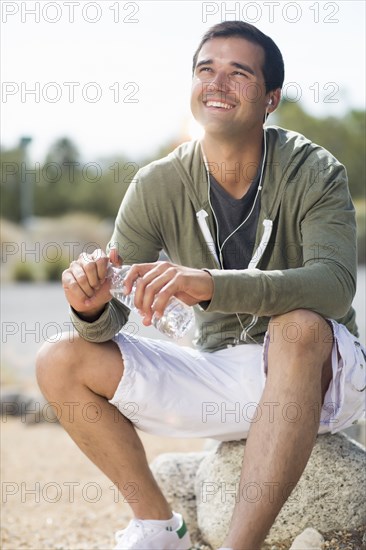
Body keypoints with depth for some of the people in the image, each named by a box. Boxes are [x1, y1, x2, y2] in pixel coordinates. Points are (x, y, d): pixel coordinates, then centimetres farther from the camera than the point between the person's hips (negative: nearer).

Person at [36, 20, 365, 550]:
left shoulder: (313, 173, -15)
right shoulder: (158, 187, -6)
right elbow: (109, 322, -7)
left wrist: (211, 284, -46)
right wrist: (91, 307, -34)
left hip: (319, 376, -4)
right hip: (221, 371, 4)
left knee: (299, 324, -38)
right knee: (60, 363, -8)